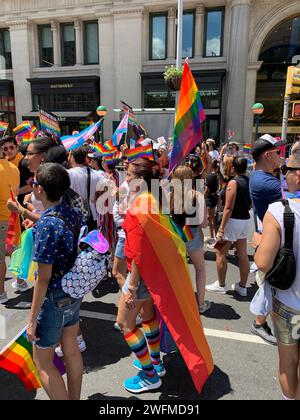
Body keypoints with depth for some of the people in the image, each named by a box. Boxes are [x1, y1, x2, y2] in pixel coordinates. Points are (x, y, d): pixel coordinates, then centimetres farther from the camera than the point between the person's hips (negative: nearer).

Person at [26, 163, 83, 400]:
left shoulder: (47, 225, -26)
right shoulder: (74, 215, -4)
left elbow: (44, 278, -23)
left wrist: (32, 318, -14)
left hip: (53, 299, -7)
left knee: (43, 362, 13)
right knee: (71, 350, 23)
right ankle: (74, 398, 41)